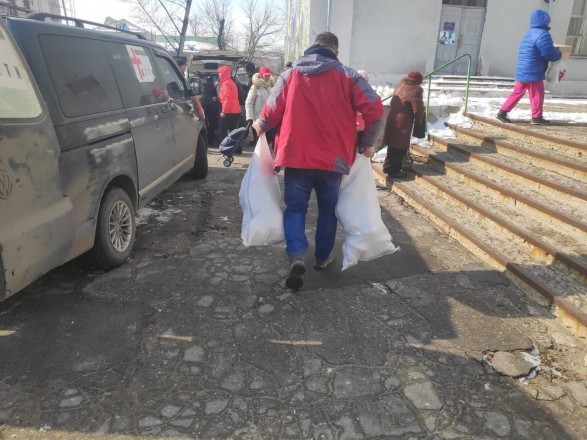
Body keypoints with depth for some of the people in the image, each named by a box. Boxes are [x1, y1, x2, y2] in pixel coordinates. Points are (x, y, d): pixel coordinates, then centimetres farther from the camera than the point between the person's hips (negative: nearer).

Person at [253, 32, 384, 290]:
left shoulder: (290, 74, 4)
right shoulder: (347, 76, 2)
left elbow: (272, 111, 2)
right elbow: (375, 109, -7)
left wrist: (259, 127, 24)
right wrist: (367, 142, 6)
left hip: (296, 156, 0)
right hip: (333, 157, 0)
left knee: (295, 207, 9)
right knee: (328, 208, 18)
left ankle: (296, 256, -10)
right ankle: (323, 256, 28)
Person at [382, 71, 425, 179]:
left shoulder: (399, 86, 13)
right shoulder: (416, 89, -11)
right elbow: (418, 110, -13)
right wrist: (419, 124, 0)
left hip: (393, 119, 8)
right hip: (403, 122, -8)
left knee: (393, 144, 17)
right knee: (400, 147, 0)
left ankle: (388, 166, 26)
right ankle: (394, 170, 5)